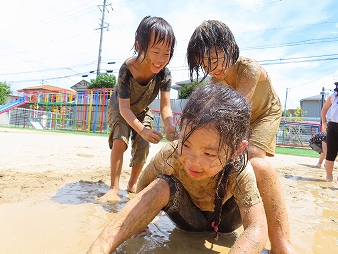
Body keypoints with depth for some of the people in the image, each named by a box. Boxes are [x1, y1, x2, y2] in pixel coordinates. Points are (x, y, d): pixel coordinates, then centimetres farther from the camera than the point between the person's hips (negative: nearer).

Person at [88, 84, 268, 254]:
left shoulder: (240, 172, -35)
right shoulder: (170, 155, -31)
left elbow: (257, 230, -41)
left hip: (224, 220, 1)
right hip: (190, 219, 0)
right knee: (162, 185, -34)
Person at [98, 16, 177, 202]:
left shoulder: (164, 74, -29)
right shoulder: (126, 70, -37)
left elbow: (165, 105, -28)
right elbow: (124, 107, -35)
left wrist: (168, 125, -50)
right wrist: (142, 130, -50)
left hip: (143, 111, 3)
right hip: (119, 110, -3)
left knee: (143, 147, -4)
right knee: (119, 142, -22)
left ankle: (132, 184, 18)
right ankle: (114, 188, -8)